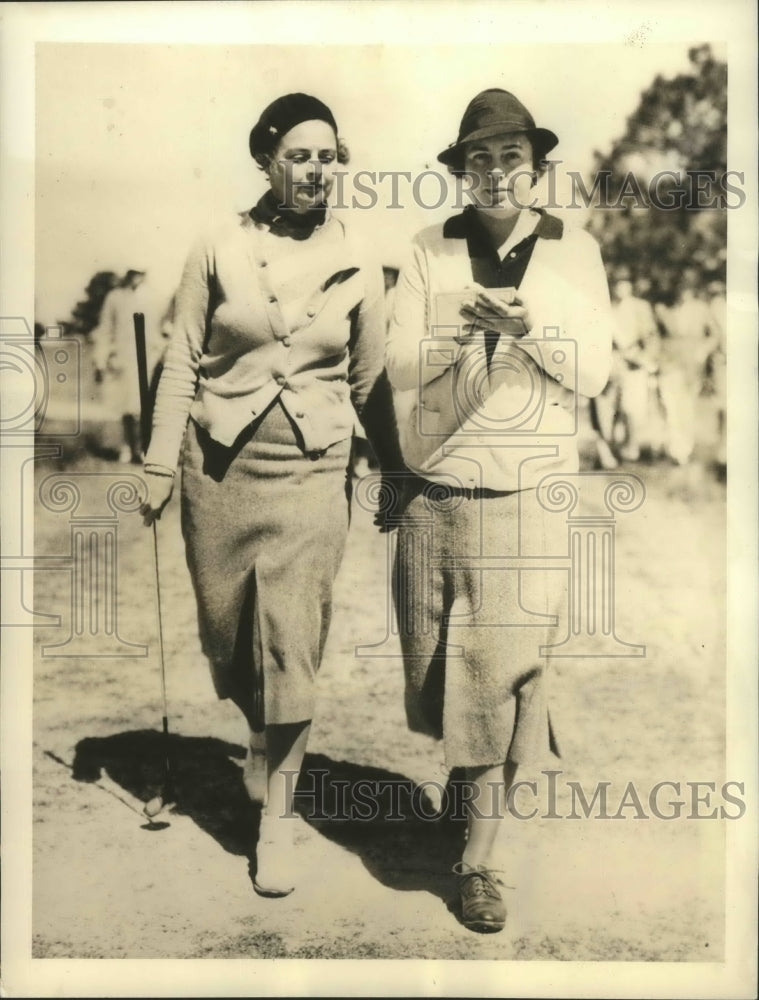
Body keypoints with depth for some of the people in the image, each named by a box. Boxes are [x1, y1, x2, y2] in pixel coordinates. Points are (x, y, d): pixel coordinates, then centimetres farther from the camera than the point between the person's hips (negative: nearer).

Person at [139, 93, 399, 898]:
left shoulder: (357, 267, 2)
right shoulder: (219, 250, -1)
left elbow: (369, 383, 8)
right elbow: (181, 363, 0)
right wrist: (160, 466, -3)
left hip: (310, 473, 0)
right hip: (220, 467, 1)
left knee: (292, 646, -2)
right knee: (227, 627, 13)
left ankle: (276, 820, 12)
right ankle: (261, 742, 44)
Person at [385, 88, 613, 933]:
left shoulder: (574, 253, 4)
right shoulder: (430, 252, 5)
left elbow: (594, 373, -2)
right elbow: (399, 365, 0)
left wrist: (530, 328, -19)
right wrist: (461, 329, -18)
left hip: (527, 500, -1)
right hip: (434, 494, 2)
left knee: (504, 676, 0)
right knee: (446, 672, 11)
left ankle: (478, 859, 12)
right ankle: (477, 775, 39)